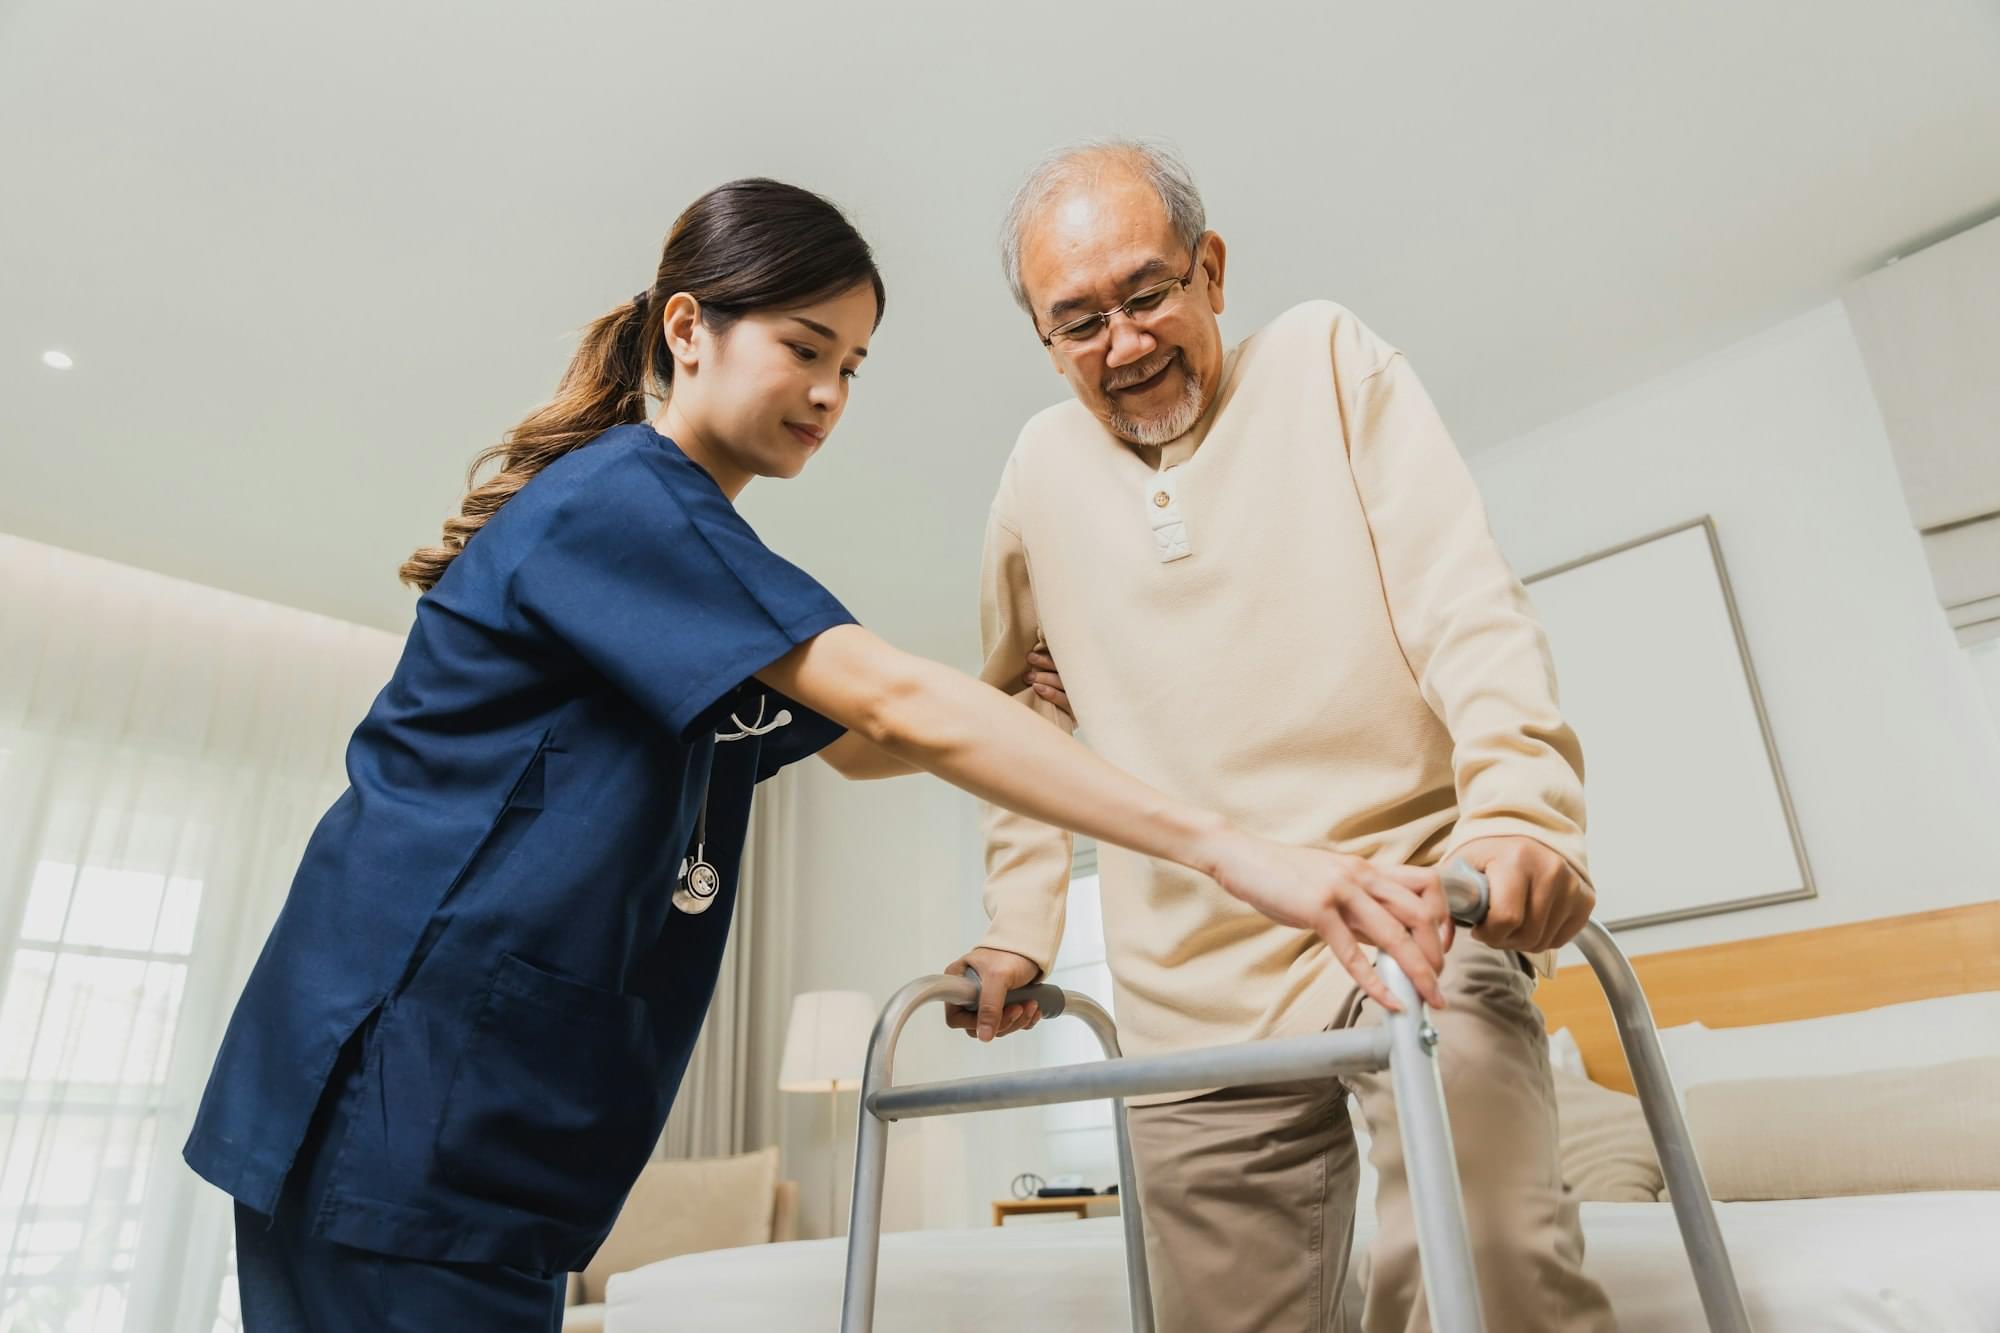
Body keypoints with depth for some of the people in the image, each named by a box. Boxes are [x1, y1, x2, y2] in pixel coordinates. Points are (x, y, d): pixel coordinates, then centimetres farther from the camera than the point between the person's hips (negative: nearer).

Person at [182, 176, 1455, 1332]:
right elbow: (896, 704, -27)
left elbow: (853, 744, 20)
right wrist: (1231, 847, -29)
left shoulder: (686, 567, 15)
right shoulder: (616, 497, -16)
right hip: (407, 1063, -9)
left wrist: (1054, 707, 7)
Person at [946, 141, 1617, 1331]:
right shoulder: (1043, 470, 13)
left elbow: (1465, 601, -6)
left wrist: (1519, 804, -23)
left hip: (1408, 918, -3)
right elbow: (1026, 716, 21)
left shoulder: (1326, 360, 6)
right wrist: (1021, 923, 13)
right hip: (1194, 1002, 4)